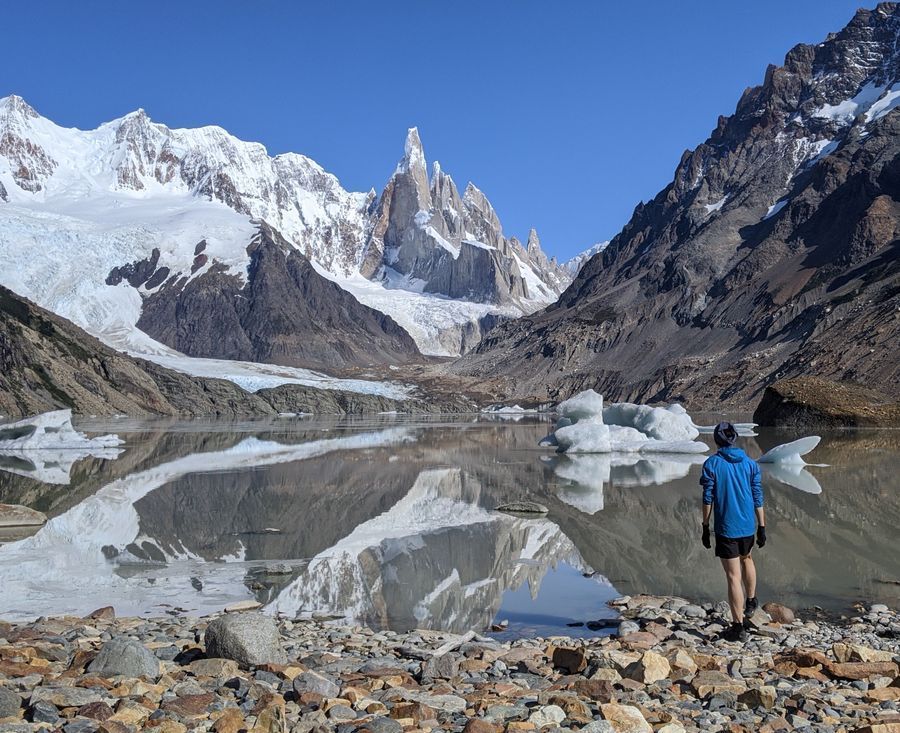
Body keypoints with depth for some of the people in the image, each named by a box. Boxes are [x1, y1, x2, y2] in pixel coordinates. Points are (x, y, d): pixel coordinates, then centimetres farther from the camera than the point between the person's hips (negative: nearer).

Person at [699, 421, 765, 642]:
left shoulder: (712, 464, -8)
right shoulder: (750, 463, 2)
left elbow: (708, 499, -8)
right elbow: (758, 498, 2)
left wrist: (705, 528, -1)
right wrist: (762, 527, 8)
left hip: (726, 528, -4)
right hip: (748, 526, 4)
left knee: (733, 576, -1)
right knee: (746, 559, 32)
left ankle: (739, 627, 2)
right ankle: (751, 601, 47)